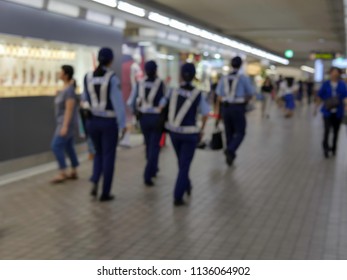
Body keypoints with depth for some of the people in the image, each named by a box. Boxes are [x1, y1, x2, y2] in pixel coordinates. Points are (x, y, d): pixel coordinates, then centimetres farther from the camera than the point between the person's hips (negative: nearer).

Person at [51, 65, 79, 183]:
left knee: (56, 146, -11)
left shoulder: (70, 90, -21)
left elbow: (69, 109, -25)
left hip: (66, 123, -10)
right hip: (64, 122, 10)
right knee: (69, 147, 12)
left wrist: (65, 126, -26)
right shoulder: (65, 87, 10)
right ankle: (74, 172, 19)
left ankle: (62, 173, -5)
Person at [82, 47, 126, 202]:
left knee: (99, 153, 22)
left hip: (92, 120, 4)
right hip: (109, 121, -4)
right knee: (108, 156, 7)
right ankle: (105, 193, 12)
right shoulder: (112, 78, -15)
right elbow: (118, 102, -16)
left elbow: (85, 99, 9)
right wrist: (122, 124, -9)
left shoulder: (88, 76, 0)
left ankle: (94, 182, 2)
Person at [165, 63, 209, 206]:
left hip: (174, 131, 3)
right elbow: (205, 114, -7)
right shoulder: (198, 94, -9)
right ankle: (178, 197, 1)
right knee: (184, 165, 4)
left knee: (181, 162, 25)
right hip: (190, 133, -3)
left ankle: (186, 185, 44)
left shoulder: (173, 92, -4)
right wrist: (201, 130, 6)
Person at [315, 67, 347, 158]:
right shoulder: (325, 84, -2)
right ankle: (326, 148, 7)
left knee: (336, 132, 11)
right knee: (327, 130, -12)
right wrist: (316, 108, 7)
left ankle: (333, 148, 28)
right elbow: (320, 97, 5)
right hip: (328, 111, -1)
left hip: (338, 112, 1)